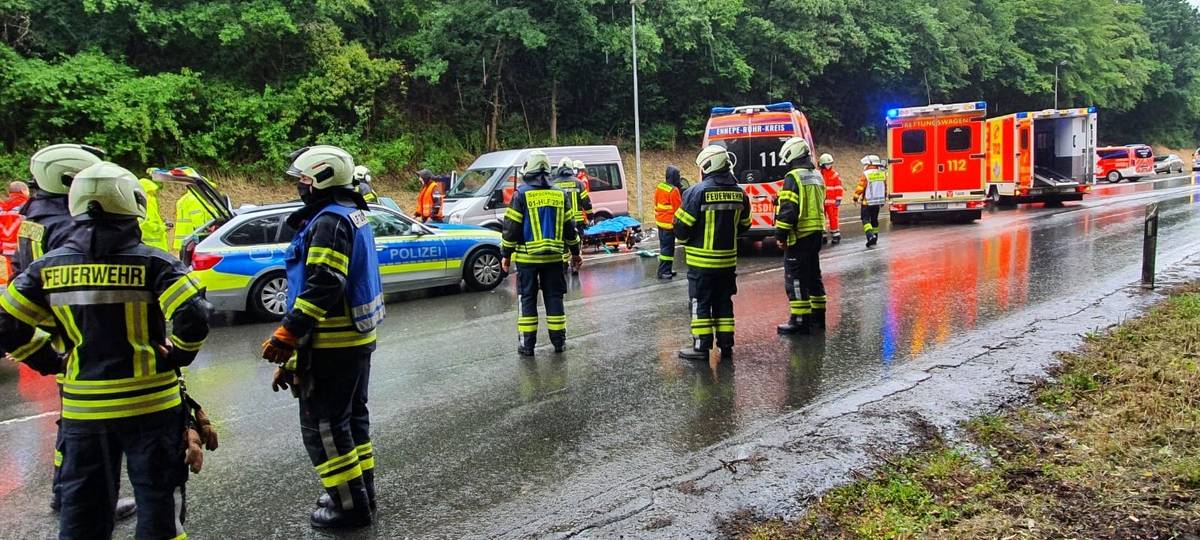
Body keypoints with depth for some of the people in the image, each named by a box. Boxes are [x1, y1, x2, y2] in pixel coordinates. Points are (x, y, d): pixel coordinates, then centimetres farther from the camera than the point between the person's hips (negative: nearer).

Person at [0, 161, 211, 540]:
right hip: (150, 404, -4)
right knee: (158, 502, 10)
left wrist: (53, 363, 10)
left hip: (82, 408, 4)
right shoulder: (151, 262, -13)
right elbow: (194, 318, -23)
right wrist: (176, 356, -6)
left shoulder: (49, 267, 1)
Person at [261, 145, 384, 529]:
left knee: (322, 425, 0)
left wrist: (288, 334, -24)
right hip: (359, 337, 10)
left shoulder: (329, 222, -18)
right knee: (352, 414, 19)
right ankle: (362, 490, 30)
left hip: (333, 344, -10)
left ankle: (350, 505, 6)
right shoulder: (352, 213, 13)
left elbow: (323, 286, -27)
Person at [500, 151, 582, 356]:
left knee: (527, 299, 4)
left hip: (527, 257, -3)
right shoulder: (560, 195, 5)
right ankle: (559, 341, 16)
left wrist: (506, 254, 0)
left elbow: (511, 227, -8)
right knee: (554, 297, 11)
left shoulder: (521, 195, -7)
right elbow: (569, 227, 8)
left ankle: (527, 344, 5)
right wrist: (575, 253, 17)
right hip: (554, 256, 3)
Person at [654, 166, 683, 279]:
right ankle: (663, 272, -2)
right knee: (668, 247, -4)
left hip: (660, 222, 9)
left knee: (664, 246, 15)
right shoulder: (674, 190, -19)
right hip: (669, 223, -9)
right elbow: (679, 208, -15)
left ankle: (667, 269, 23)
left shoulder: (659, 187, 6)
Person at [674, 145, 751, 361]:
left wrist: (683, 239, 8)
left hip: (701, 261, -5)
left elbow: (681, 226, -13)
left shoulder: (697, 192, -16)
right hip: (728, 260, 5)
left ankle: (701, 347, 7)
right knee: (723, 302, 15)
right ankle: (726, 345, 19)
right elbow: (744, 226, 11)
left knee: (701, 303, 4)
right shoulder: (739, 193, 1)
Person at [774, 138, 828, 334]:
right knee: (813, 274, 18)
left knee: (795, 278, -4)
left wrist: (781, 235, -14)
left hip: (799, 236, -9)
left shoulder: (793, 178, -14)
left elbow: (788, 210, -19)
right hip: (817, 233, 9)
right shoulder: (817, 177, 14)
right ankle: (817, 315, 25)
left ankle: (800, 321, -5)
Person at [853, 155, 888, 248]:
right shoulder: (883, 174, 5)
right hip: (878, 201, 6)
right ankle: (875, 238, 24)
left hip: (867, 202, -6)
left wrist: (855, 198, 0)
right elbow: (885, 188, 12)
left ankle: (870, 236, -22)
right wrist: (884, 199, 22)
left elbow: (860, 188, -13)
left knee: (866, 219, -3)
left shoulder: (866, 174, -14)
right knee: (874, 219, 17)